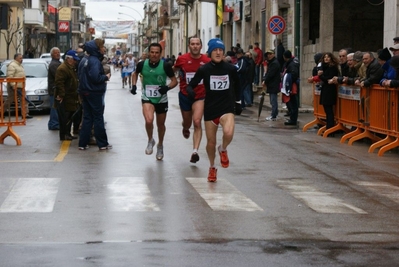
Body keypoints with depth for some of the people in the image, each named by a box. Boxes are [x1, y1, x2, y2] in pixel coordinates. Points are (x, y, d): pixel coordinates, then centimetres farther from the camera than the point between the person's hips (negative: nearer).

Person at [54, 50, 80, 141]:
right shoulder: (62, 69, -17)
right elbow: (59, 83, -24)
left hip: (71, 97, 10)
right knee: (64, 117, -5)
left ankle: (68, 133, 22)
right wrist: (61, 95, -27)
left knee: (70, 116, 14)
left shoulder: (71, 68, 18)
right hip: (64, 98, -10)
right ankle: (63, 135, 0)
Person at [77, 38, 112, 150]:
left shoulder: (84, 60, 11)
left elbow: (80, 75, 17)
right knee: (98, 118, 0)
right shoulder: (95, 61, -19)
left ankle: (83, 143, 11)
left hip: (85, 92, 8)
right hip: (95, 93, -8)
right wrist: (106, 77, -11)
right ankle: (102, 144, 7)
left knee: (87, 118, 12)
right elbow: (96, 77, -27)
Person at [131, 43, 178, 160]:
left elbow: (174, 81, -6)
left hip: (161, 99, 1)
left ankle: (160, 146, 42)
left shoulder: (165, 66, -14)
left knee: (160, 124, 15)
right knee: (149, 120, -25)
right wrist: (134, 85, 1)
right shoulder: (142, 64, -8)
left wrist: (167, 87, -25)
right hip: (147, 98, -1)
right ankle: (150, 141, 5)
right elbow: (135, 73, 15)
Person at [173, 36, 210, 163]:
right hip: (185, 95, 2)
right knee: (187, 123, 18)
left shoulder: (207, 61, -9)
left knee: (197, 122, -19)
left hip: (200, 96, -2)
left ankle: (195, 151, -19)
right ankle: (185, 128, 58)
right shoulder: (182, 59, -7)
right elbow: (174, 70, 14)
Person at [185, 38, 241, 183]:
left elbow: (237, 85, 15)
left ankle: (223, 150, 6)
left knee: (228, 133, -29)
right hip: (210, 109, 1)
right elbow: (191, 85, -1)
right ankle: (212, 168, 35)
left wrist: (238, 102, 17)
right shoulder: (204, 70, -6)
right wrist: (190, 91, -24)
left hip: (227, 108, 0)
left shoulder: (230, 69, -2)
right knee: (211, 142, 9)